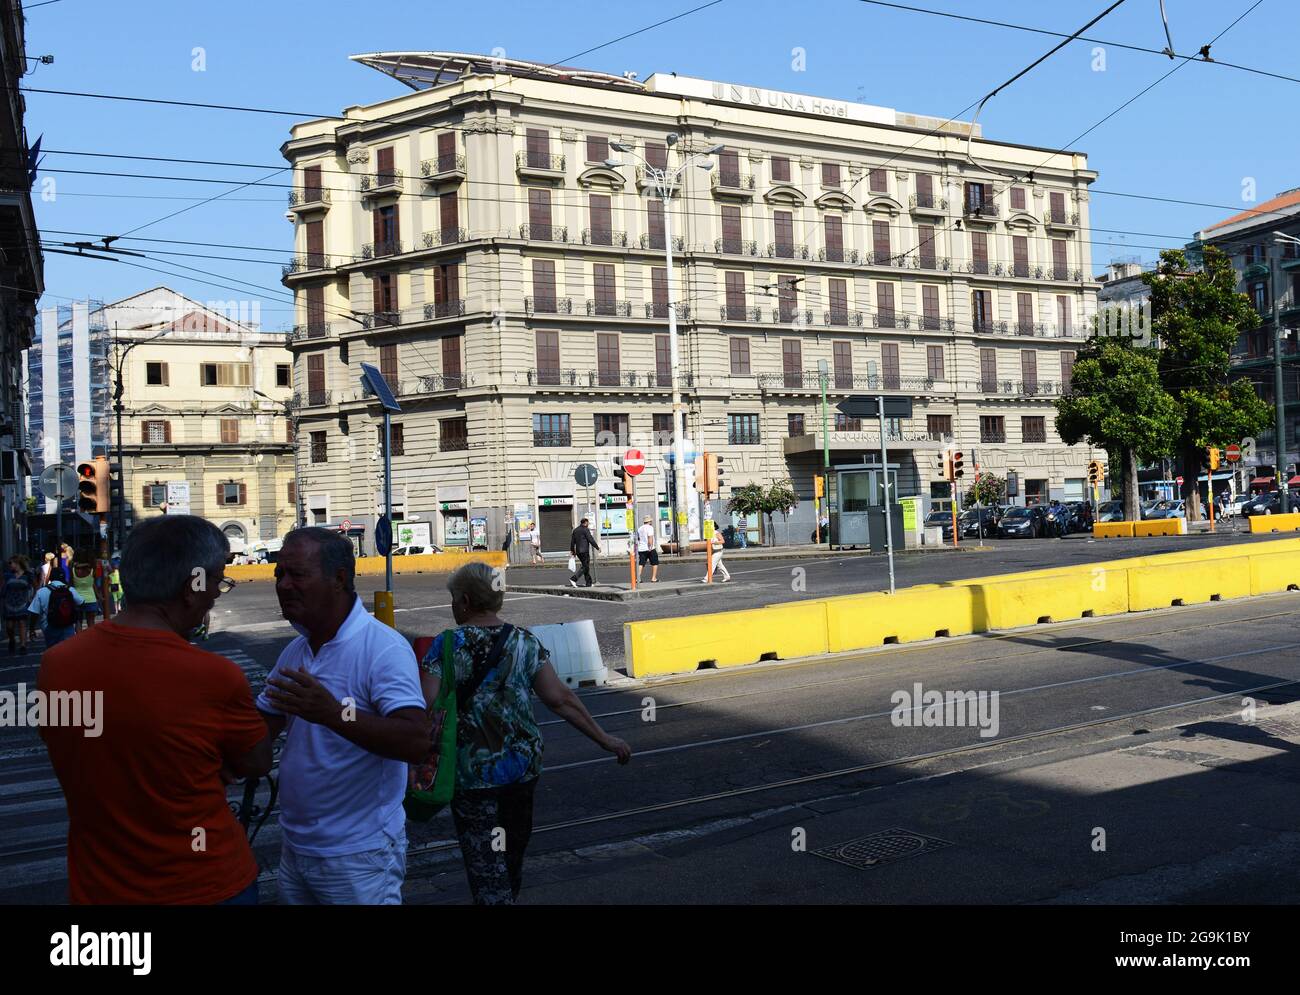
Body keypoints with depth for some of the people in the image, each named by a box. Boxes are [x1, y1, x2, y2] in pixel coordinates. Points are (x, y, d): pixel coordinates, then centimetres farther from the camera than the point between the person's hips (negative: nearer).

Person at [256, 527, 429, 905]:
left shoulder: (383, 648, -18)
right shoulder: (295, 650, 7)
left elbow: (417, 743, -29)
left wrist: (333, 713, -39)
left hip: (358, 858, -7)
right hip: (295, 847, 7)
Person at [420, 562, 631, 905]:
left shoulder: (447, 644, -10)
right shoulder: (525, 642, -1)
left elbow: (427, 707, -18)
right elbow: (560, 699, -6)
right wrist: (604, 739, -1)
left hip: (472, 773, -4)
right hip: (523, 767, 4)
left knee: (484, 861, 1)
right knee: (513, 854, 23)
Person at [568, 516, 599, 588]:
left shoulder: (575, 530, 14)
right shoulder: (585, 530, -10)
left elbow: (572, 541, 15)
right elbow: (591, 540, -12)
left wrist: (572, 550, 22)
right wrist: (597, 547, -3)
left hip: (578, 551, 8)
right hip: (584, 551, -8)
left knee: (586, 566, 15)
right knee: (585, 567, -7)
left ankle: (589, 583, 16)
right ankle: (573, 579, -20)